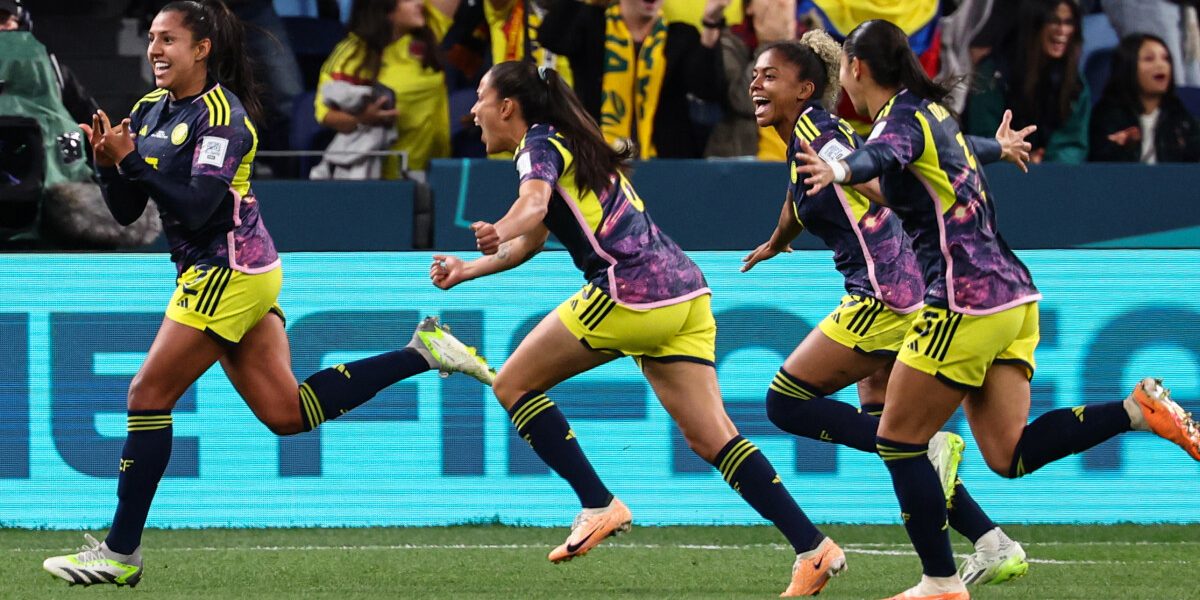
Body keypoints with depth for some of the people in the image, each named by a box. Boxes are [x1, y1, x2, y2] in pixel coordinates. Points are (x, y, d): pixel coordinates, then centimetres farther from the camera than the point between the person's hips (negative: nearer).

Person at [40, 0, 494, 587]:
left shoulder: (221, 114, -14)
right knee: (287, 413, 7)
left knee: (149, 395, -8)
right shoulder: (149, 110, 11)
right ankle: (421, 351, 12)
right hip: (219, 272, 9)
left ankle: (120, 553, -3)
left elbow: (197, 206, -23)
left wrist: (132, 159, -24)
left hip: (231, 271, -9)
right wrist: (109, 163, -8)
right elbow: (126, 210, 11)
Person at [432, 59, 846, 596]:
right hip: (684, 290, 9)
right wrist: (465, 270, 33)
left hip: (632, 291, -9)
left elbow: (534, 204, -23)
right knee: (712, 437, 2)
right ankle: (813, 548, -8)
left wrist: (498, 233, -38)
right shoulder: (571, 145, 27)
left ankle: (599, 506, 0)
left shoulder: (541, 143, -1)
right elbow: (530, 243, 37)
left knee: (514, 385, 5)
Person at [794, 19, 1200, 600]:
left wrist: (837, 170, -58)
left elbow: (884, 156, -36)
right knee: (1009, 457, 3)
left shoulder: (902, 117, -10)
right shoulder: (932, 111, 18)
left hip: (968, 301, -9)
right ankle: (1138, 409, -9)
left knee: (899, 440, 3)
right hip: (1011, 292, 9)